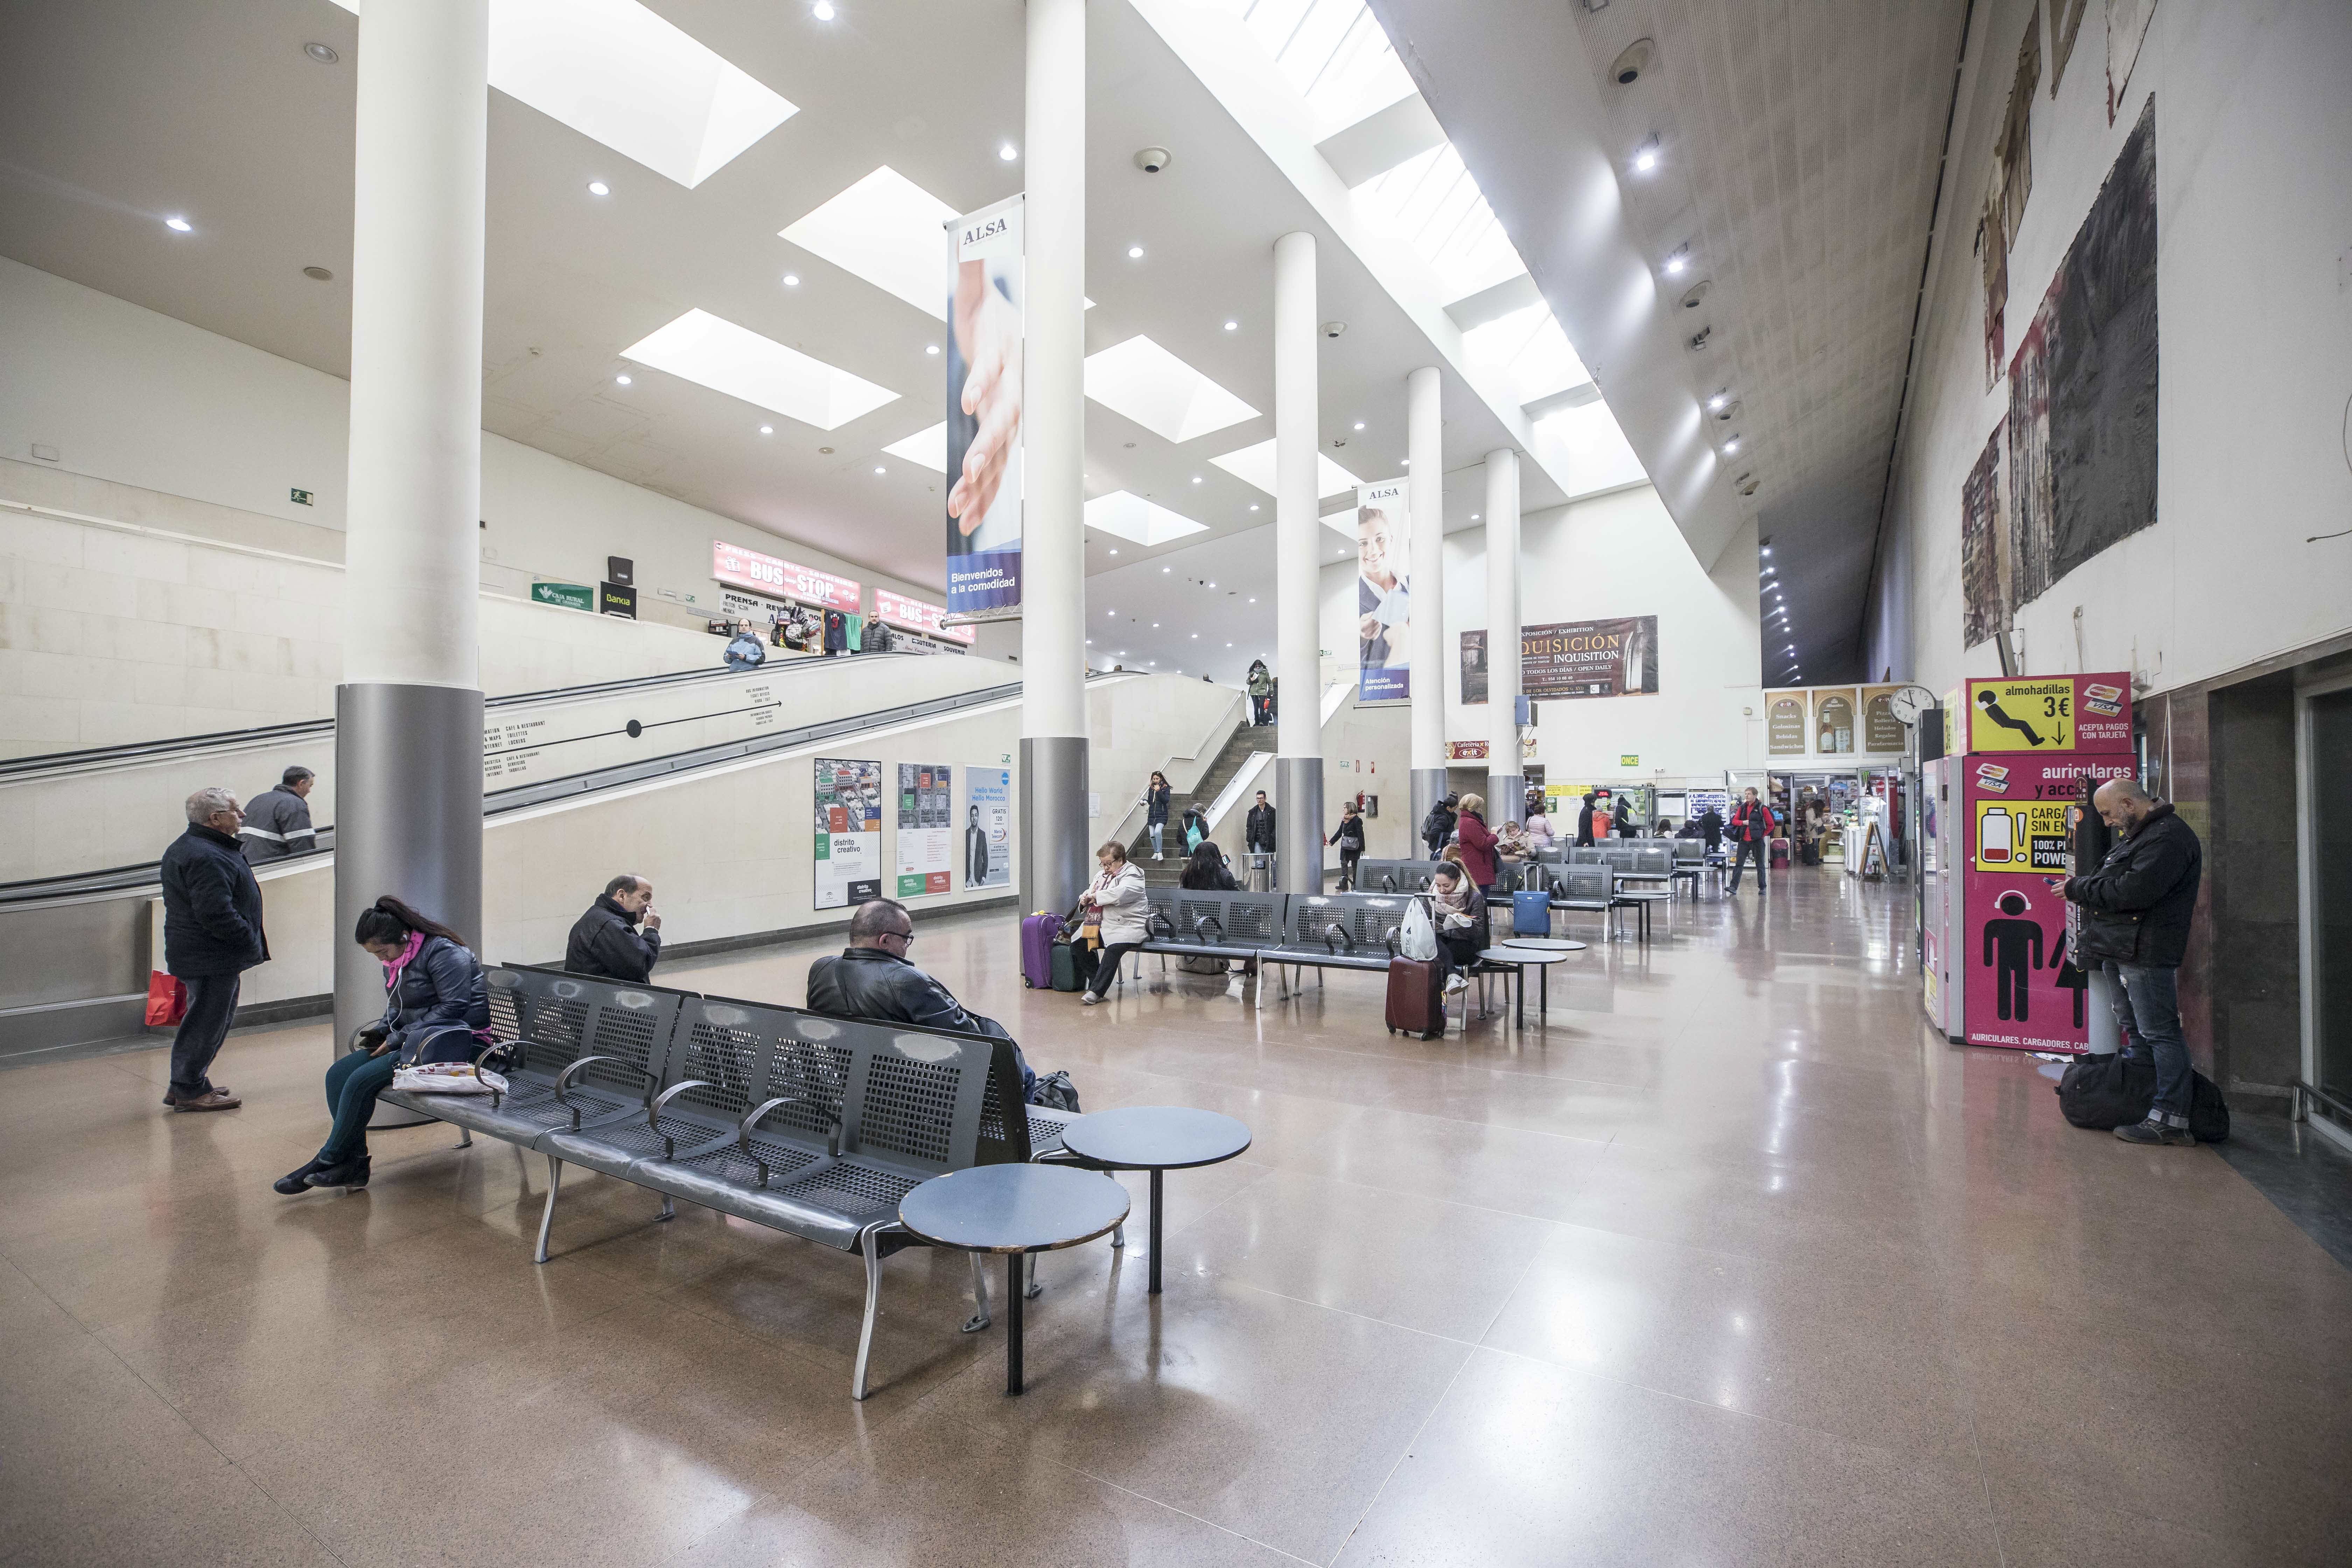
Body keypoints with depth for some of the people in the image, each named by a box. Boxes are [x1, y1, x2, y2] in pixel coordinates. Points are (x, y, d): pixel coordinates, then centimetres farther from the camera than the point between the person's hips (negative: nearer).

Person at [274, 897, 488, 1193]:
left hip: (458, 1043, -10)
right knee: (338, 1074, -5)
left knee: (363, 1079, -19)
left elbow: (454, 1007, -21)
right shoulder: (395, 962, 14)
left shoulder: (442, 952, -15)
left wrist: (399, 1038, -17)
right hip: (412, 1041, 10)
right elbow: (397, 1010, 25)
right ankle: (353, 1164, -5)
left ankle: (327, 1162, 0)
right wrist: (382, 1031, 2)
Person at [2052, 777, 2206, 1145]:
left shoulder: (2168, 837, -14)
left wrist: (2078, 889, -12)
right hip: (2122, 950, 11)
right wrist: (2081, 888, 5)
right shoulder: (2137, 834, 20)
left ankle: (2169, 1119, -4)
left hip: (2145, 953, -11)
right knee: (2134, 1031, 16)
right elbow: (2115, 884, 23)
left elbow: (2133, 892, -23)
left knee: (2159, 1034, -7)